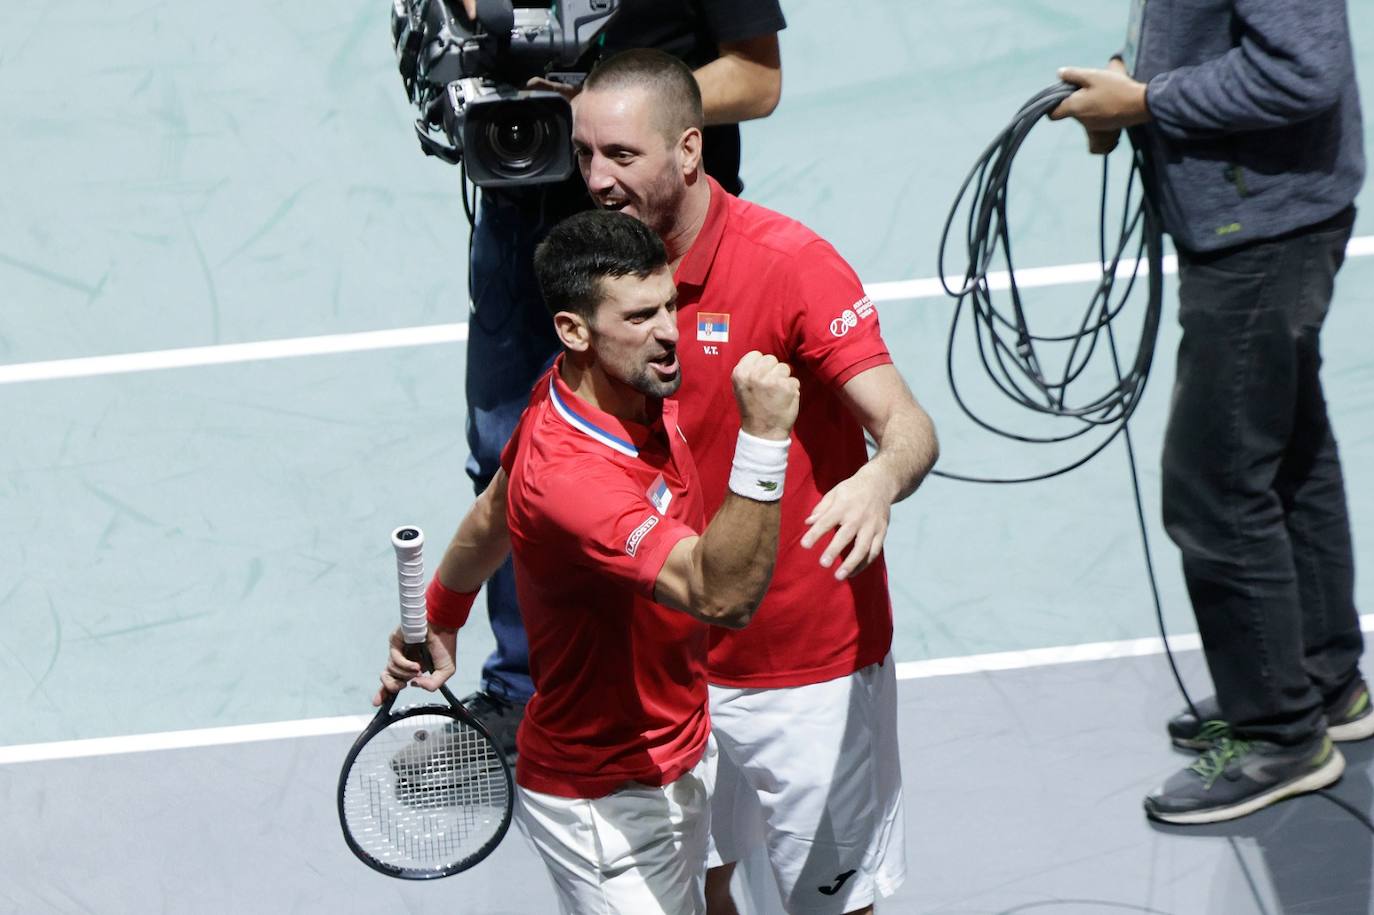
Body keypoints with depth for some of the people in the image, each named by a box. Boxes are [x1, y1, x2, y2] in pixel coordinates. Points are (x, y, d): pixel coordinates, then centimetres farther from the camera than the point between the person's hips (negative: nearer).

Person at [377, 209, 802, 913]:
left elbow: (494, 513, 12)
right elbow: (724, 595, -46)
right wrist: (762, 439, -56)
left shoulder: (634, 392, -6)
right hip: (606, 809, -10)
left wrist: (437, 620, 27)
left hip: (678, 761, 10)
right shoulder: (567, 479, -36)